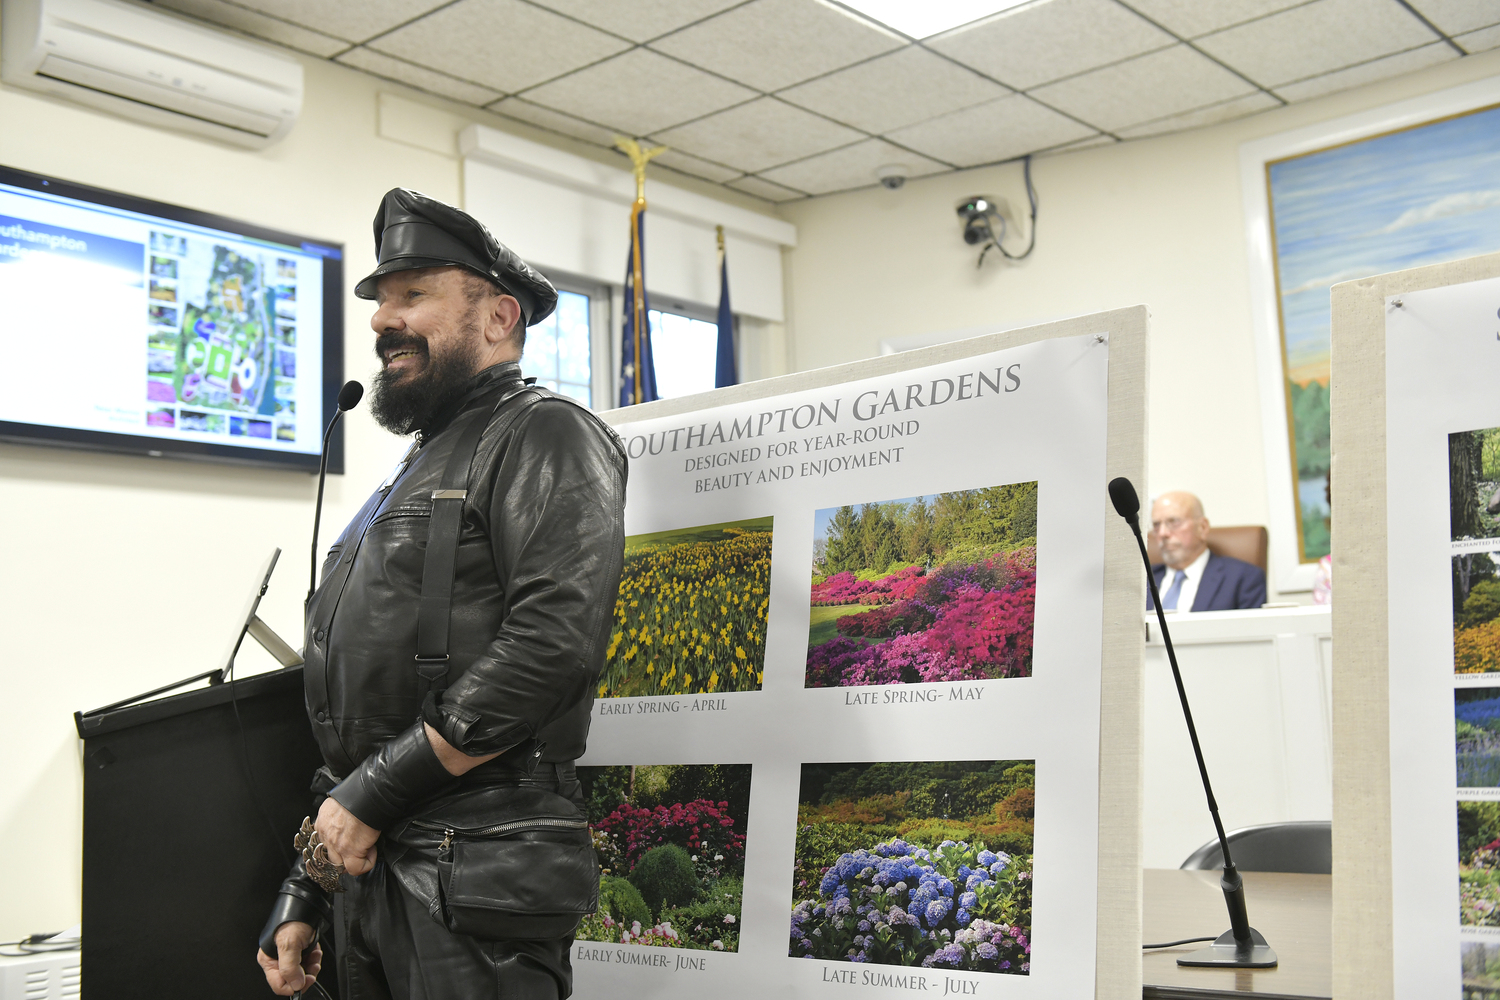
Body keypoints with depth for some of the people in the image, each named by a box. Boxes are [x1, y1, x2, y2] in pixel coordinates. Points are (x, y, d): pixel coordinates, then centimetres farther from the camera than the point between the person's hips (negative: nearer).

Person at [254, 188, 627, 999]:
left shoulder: (545, 437, -5)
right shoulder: (415, 473, 22)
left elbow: (555, 642, -22)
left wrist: (376, 791, -16)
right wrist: (302, 892, 19)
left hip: (475, 871, -8)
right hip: (367, 866, 9)